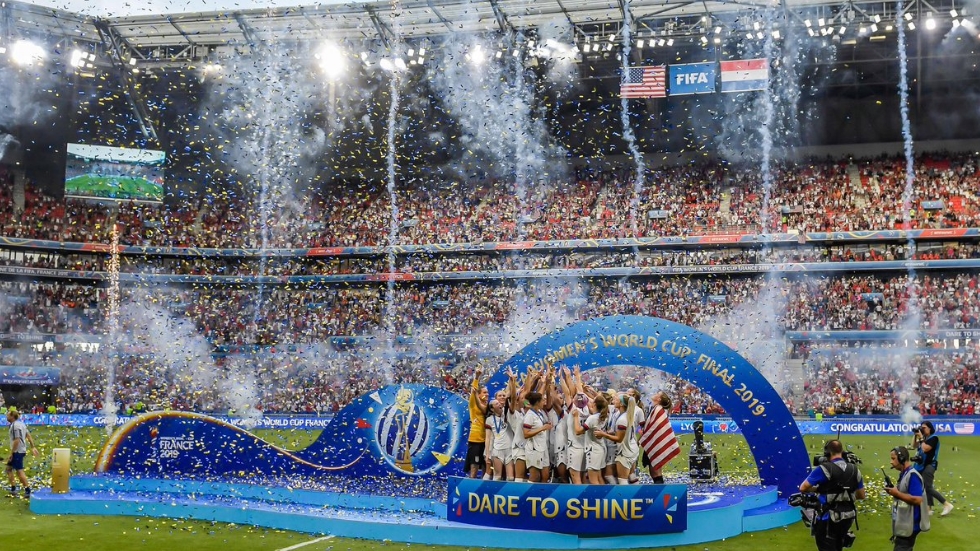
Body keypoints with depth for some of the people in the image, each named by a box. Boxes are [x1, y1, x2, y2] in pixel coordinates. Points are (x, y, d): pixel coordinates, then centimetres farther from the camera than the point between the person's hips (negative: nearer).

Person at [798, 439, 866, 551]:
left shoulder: (824, 469, -16)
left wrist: (818, 489, 5)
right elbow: (862, 495, 12)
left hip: (828, 519, -6)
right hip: (847, 517, 6)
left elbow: (803, 488, -13)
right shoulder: (855, 470, 3)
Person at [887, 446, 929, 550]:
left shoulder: (912, 475, -19)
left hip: (910, 525, -10)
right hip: (904, 524, 10)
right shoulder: (904, 474, 12)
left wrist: (896, 493, -19)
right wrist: (893, 490, 1)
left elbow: (917, 499, -25)